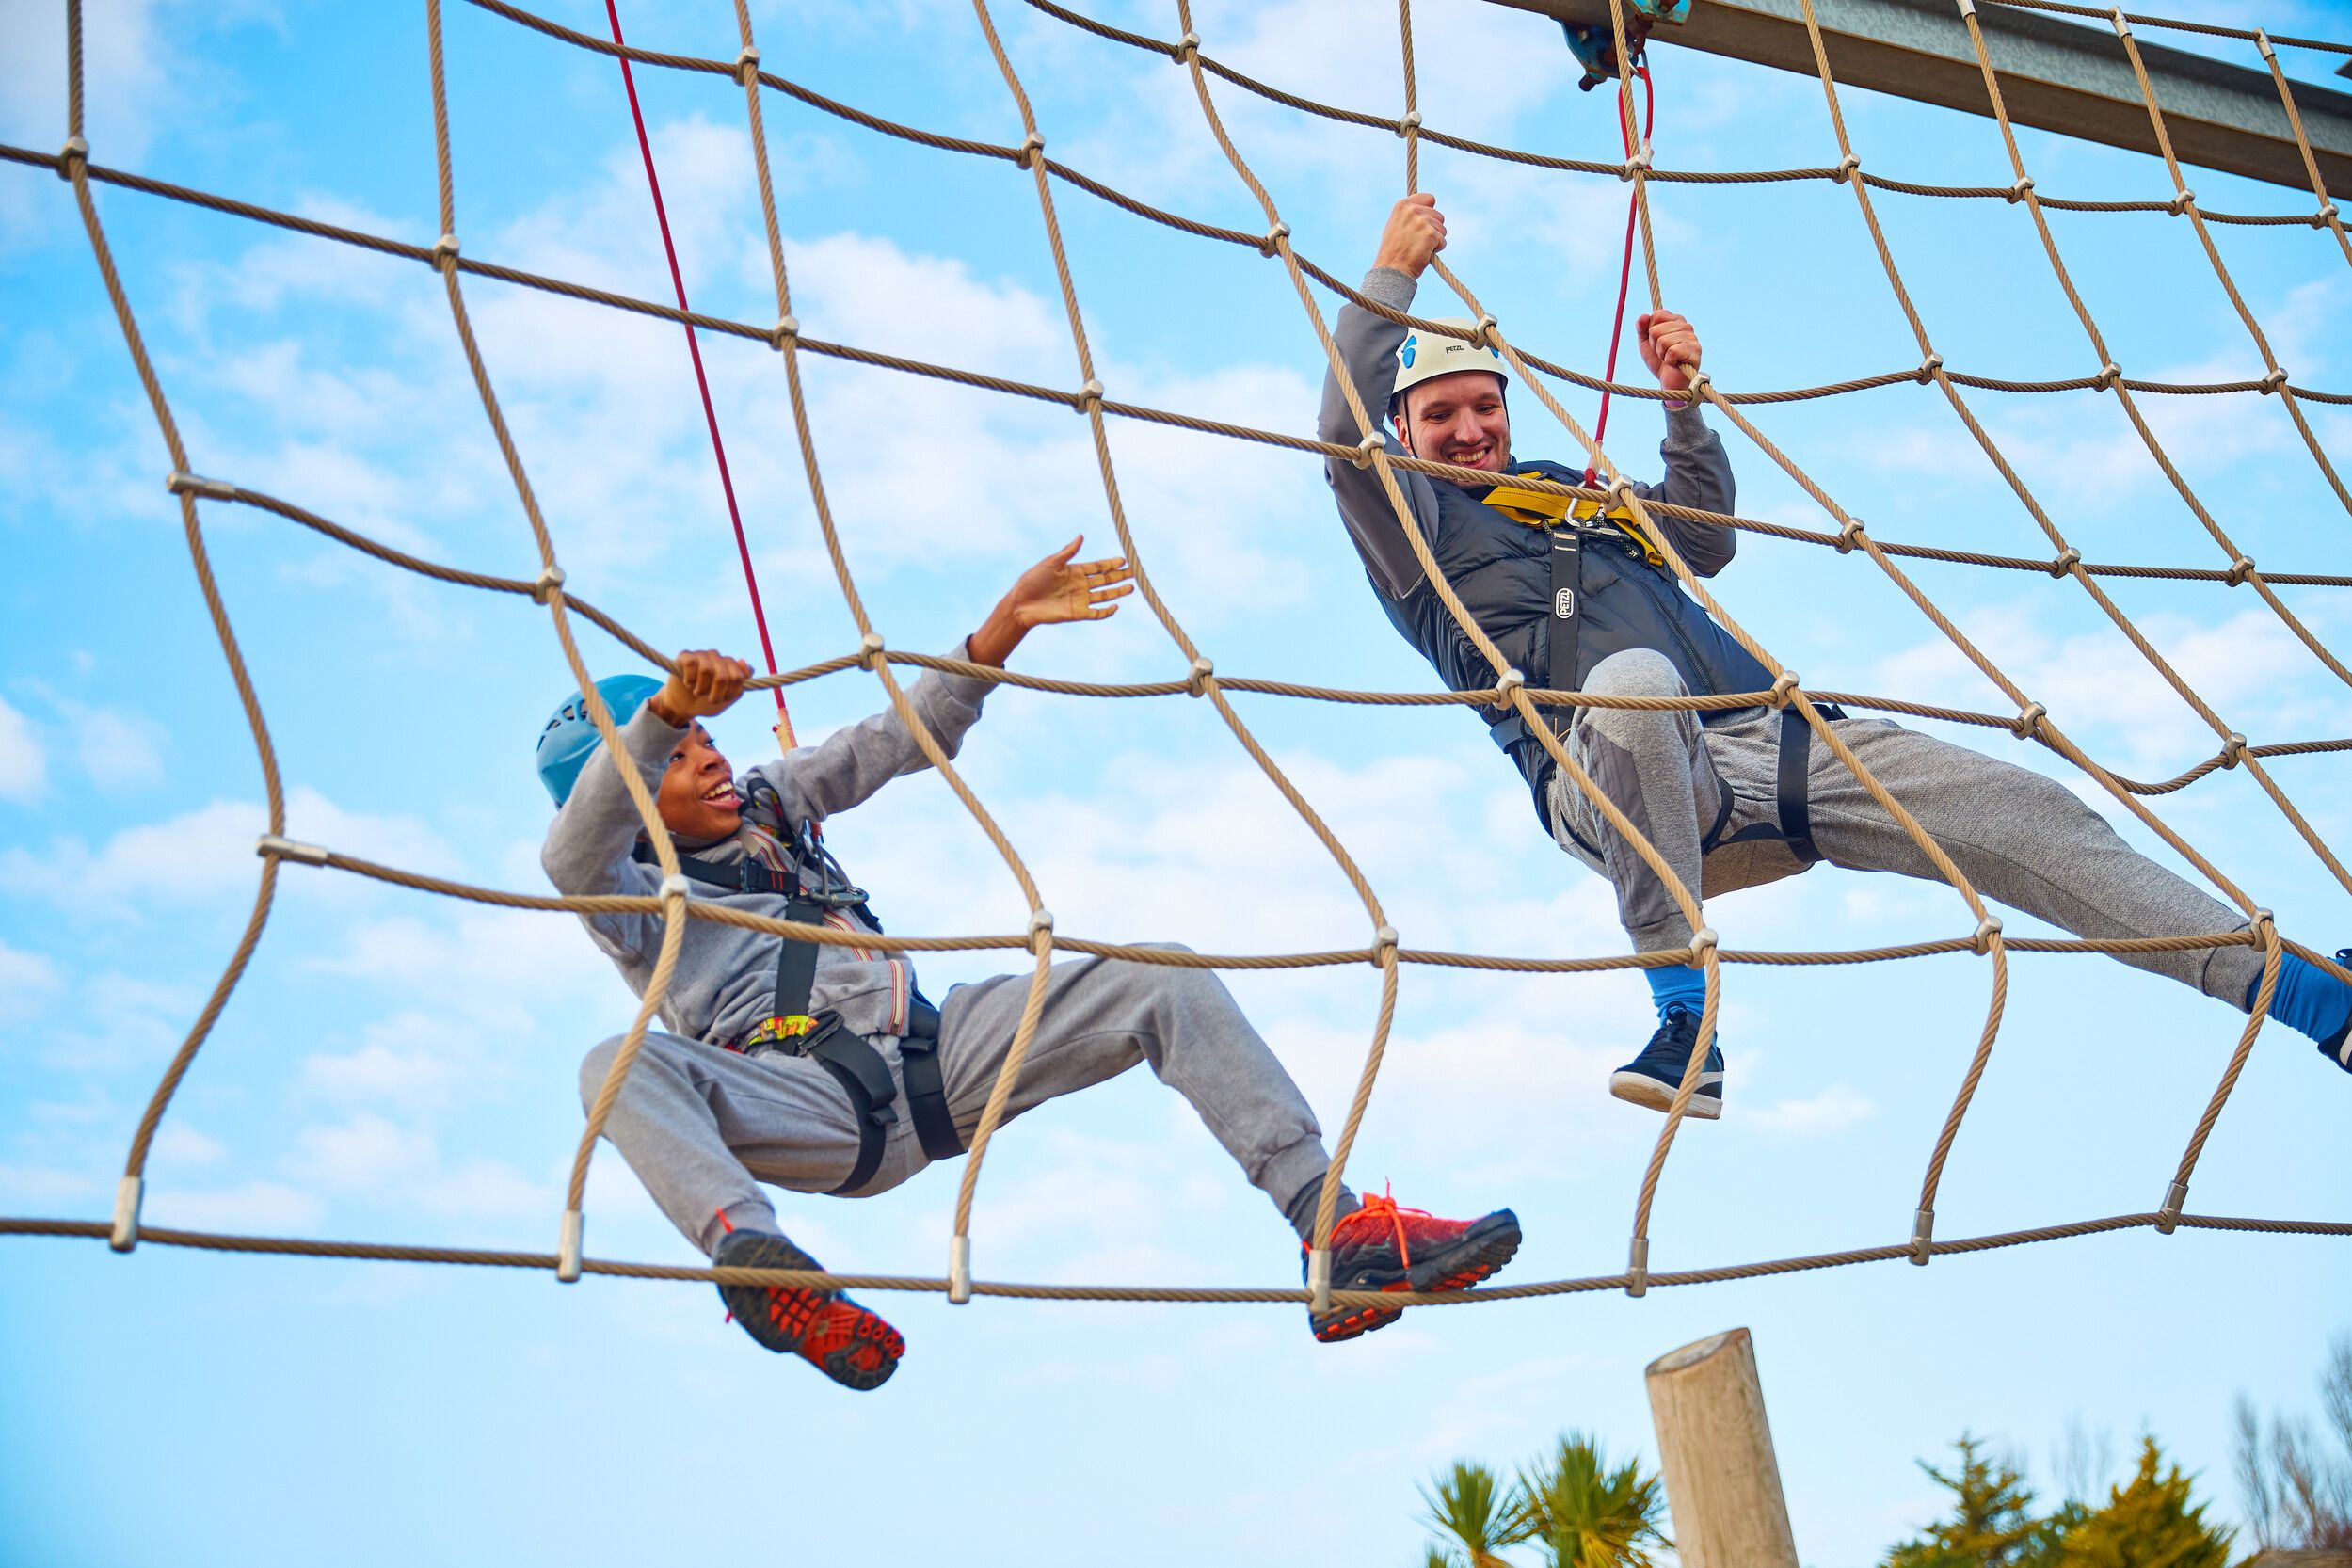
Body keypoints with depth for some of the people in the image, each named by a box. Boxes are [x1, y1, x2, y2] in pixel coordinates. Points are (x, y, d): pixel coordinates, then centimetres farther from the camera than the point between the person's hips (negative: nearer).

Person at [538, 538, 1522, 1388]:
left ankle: (1338, 1228, -26)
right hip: (815, 1109, -5)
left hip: (937, 1055, 5)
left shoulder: (766, 804, 24)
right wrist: (666, 708, -38)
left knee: (1163, 981, -12)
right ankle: (749, 1255, -65)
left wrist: (1004, 626, 5)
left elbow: (905, 739, 20)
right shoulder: (628, 900, 6)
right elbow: (571, 856, -19)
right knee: (621, 1066, -35)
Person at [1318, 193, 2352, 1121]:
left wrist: (1681, 403, 28)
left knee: (2029, 814, -6)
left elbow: (1707, 537, 40)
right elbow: (1343, 437, -4)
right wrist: (1392, 277, -3)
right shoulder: (1419, 523, 15)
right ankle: (1684, 1022, -38)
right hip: (1611, 773, -7)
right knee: (1632, 676, -45)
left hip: (1765, 736, 7)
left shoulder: (1576, 490, 34)